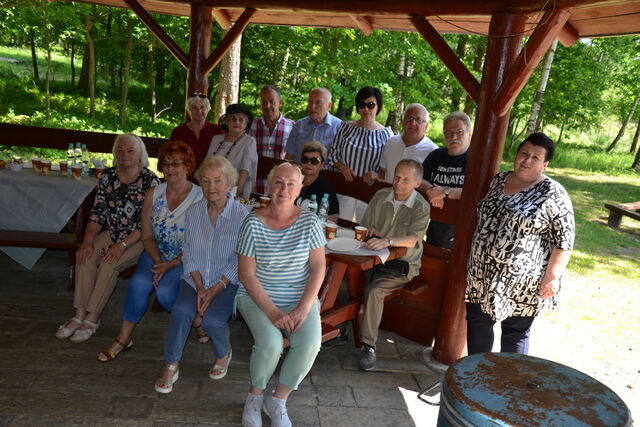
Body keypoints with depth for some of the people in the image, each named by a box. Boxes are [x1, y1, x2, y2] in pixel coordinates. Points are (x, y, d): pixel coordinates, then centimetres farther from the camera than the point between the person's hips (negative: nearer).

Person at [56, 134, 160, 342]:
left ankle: (92, 319, -13)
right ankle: (80, 315, -12)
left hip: (138, 240, -5)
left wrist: (122, 245, -22)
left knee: (109, 264, -26)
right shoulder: (108, 176, 5)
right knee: (85, 256, -20)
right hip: (111, 234, 5)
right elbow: (98, 212, 4)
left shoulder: (150, 181, -11)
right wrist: (88, 239, -12)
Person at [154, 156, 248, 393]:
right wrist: (200, 287, -9)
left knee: (212, 319, -23)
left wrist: (214, 290, -16)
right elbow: (189, 254, 4)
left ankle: (224, 353, 11)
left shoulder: (242, 215, -12)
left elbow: (240, 262, -10)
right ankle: (171, 367, -5)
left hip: (228, 282, -3)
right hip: (196, 277, 3)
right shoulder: (194, 211, 1)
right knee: (181, 310, -23)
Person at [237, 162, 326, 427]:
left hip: (301, 298, 2)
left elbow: (318, 268, -3)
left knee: (310, 343, -24)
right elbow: (246, 273, -8)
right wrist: (272, 311, -18)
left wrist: (303, 308, -15)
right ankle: (255, 395, 6)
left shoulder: (309, 221, -2)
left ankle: (278, 400, 3)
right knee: (270, 343, -27)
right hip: (258, 296, -1)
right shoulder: (253, 223, -7)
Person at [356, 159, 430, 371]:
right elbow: (364, 226, 13)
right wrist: (370, 232, -11)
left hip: (402, 266, -5)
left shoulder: (421, 207, -8)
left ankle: (368, 346, -18)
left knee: (373, 290, -30)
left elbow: (412, 240, -21)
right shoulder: (381, 196, 6)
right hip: (373, 258, 5)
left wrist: (388, 241, -39)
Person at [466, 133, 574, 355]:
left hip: (521, 283, -6)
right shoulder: (499, 180, 8)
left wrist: (552, 277, -17)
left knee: (515, 332, 9)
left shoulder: (553, 195, -10)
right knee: (477, 322, 14)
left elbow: (563, 241, -12)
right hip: (483, 275, 6)